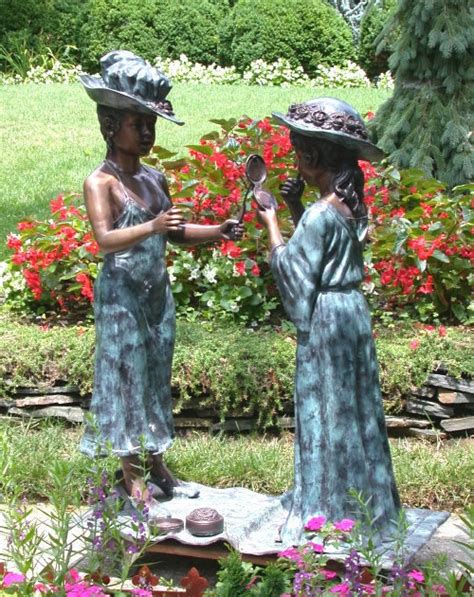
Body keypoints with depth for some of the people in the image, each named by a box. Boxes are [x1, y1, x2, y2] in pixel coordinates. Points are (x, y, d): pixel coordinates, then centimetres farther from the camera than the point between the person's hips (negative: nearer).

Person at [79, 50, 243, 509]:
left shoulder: (153, 178, 9)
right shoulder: (100, 183, -12)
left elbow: (176, 233, 17)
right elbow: (104, 239, -27)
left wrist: (218, 232, 2)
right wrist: (151, 226, -40)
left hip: (157, 294, 7)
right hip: (121, 297, -7)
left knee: (156, 378, 13)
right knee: (126, 378, 0)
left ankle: (156, 467, 25)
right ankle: (133, 480, 9)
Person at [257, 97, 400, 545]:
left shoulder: (321, 215, -21)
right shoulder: (351, 205, 5)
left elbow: (295, 275, -19)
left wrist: (272, 228, -11)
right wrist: (296, 210, 6)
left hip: (326, 321, -9)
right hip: (352, 310, 9)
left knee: (325, 414, 2)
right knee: (353, 411, 17)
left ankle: (324, 512, 14)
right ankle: (364, 504, 29)